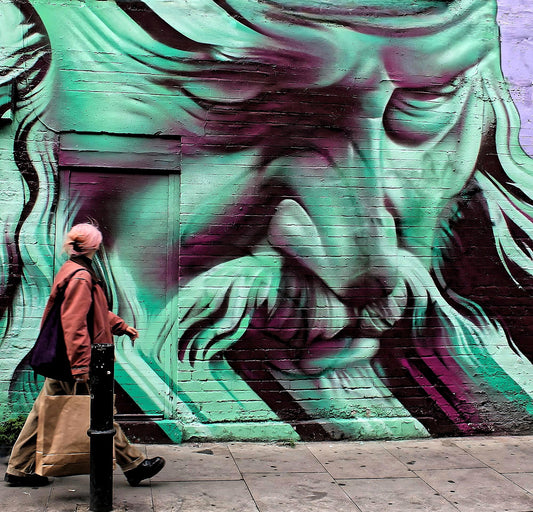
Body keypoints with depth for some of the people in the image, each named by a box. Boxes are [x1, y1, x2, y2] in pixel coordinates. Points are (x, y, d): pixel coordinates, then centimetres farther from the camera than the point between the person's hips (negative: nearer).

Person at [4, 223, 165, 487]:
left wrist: (121, 326, 28)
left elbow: (95, 311, 26)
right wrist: (81, 365, -25)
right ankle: (133, 465, 9)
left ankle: (19, 469, 22)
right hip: (73, 357, -10)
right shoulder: (80, 277, -18)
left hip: (61, 358, 10)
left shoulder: (71, 270, 14)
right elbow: (75, 325, -24)